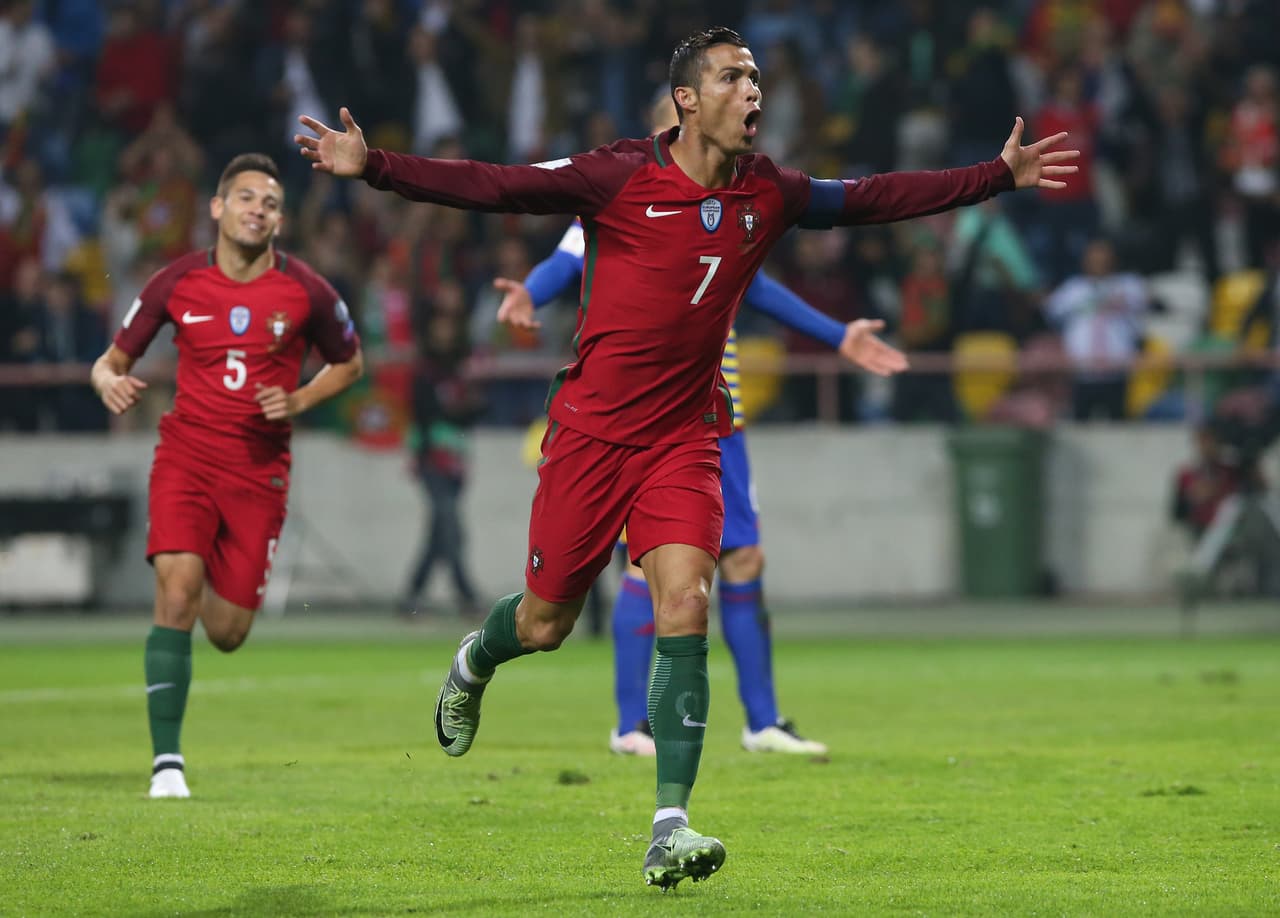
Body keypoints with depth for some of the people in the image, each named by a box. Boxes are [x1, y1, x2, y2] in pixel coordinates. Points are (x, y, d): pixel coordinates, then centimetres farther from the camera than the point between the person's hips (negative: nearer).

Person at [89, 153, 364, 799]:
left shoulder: (306, 292, -3)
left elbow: (349, 363, 13)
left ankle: (220, 586, 42)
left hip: (259, 471, 1)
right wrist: (109, 382, -19)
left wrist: (299, 401, -5)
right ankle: (167, 760, -17)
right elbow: (114, 359, 6)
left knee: (226, 633, 1)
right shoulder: (176, 283, -3)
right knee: (176, 589, -22)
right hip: (185, 456, -1)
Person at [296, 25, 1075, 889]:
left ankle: (671, 828, -16)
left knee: (686, 608, -15)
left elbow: (876, 198, 14)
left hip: (686, 438, 3)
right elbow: (494, 187, -14)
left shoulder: (770, 195, 3)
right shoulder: (620, 178, -11)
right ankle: (475, 663, 45)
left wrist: (1000, 175, 14)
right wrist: (371, 167, -22)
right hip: (593, 429, -3)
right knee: (545, 622, 6)